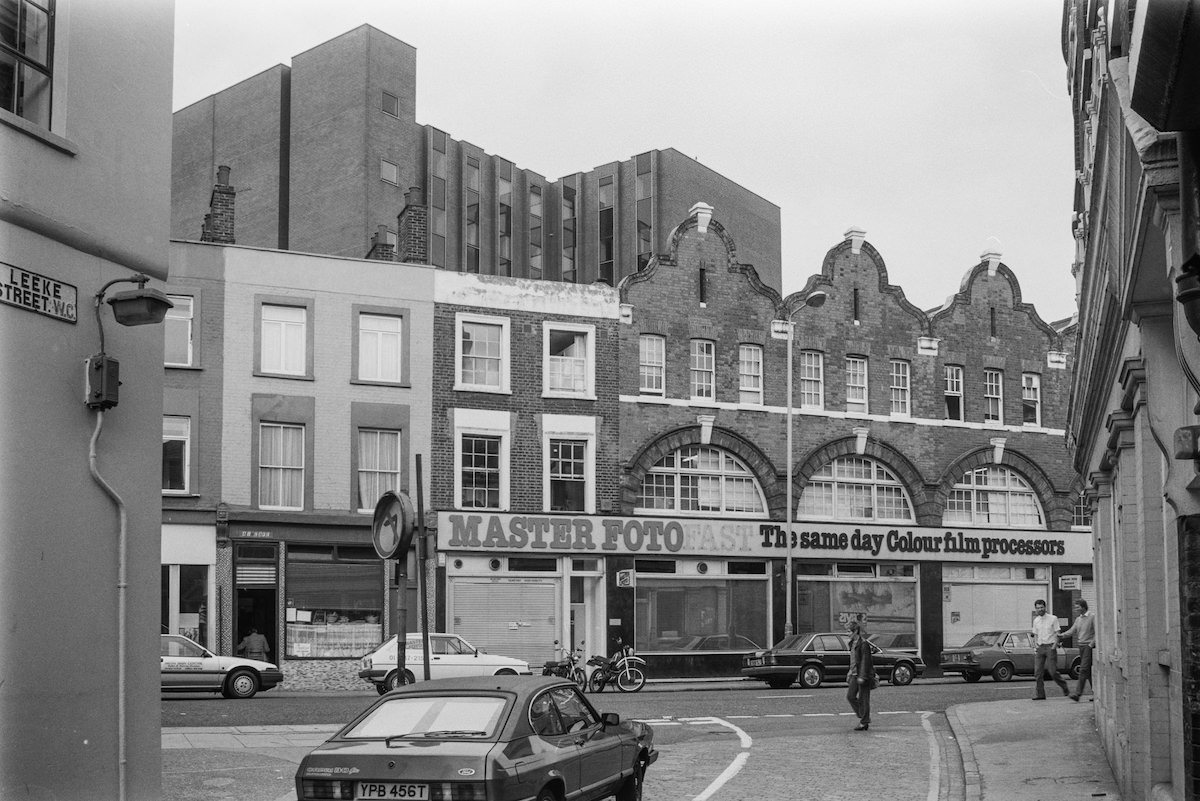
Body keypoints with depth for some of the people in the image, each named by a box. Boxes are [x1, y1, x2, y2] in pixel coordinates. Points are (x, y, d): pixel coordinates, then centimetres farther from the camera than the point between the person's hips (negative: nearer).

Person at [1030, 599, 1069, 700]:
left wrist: (1054, 645, -13)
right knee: (1038, 672, -1)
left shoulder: (1053, 619, -2)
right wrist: (1035, 644, 5)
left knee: (1052, 671, -8)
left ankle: (1065, 688, 11)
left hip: (1050, 646, -5)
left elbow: (1057, 633, -3)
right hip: (1040, 647, 5)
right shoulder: (1036, 621, 13)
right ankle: (1040, 694, 2)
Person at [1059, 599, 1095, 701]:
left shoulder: (1092, 617, -7)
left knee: (1084, 669, -14)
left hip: (1088, 646, -8)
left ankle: (1078, 693, -19)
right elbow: (1072, 631, 12)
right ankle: (1095, 692, 14)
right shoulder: (1078, 619, 15)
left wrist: (1091, 644, -15)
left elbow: (1097, 632, -10)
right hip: (1081, 646, 8)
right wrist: (1062, 635, -4)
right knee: (1088, 671, 8)